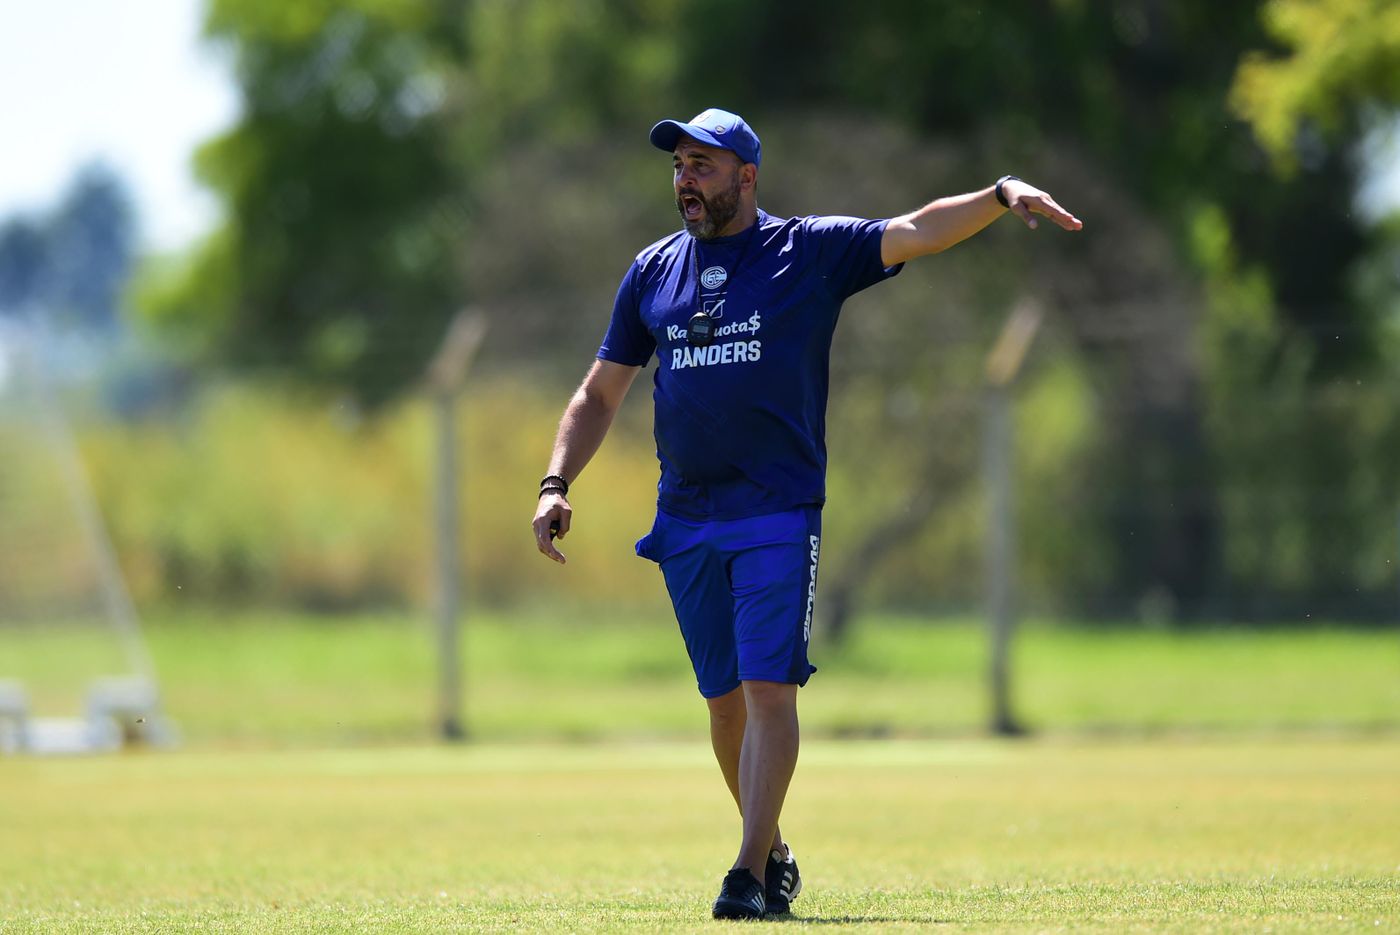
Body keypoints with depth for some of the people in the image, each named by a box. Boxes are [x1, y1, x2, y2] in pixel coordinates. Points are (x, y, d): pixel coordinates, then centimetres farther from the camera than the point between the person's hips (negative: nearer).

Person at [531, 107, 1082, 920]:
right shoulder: (654, 272, 11)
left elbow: (916, 233, -11)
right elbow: (600, 394, 16)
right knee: (726, 698, 9)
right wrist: (558, 484, 3)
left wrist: (1001, 195, -28)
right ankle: (774, 855, 24)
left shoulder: (811, 252, 1)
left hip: (780, 517, -4)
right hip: (687, 522, 4)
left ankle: (751, 874, -12)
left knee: (768, 689, -12)